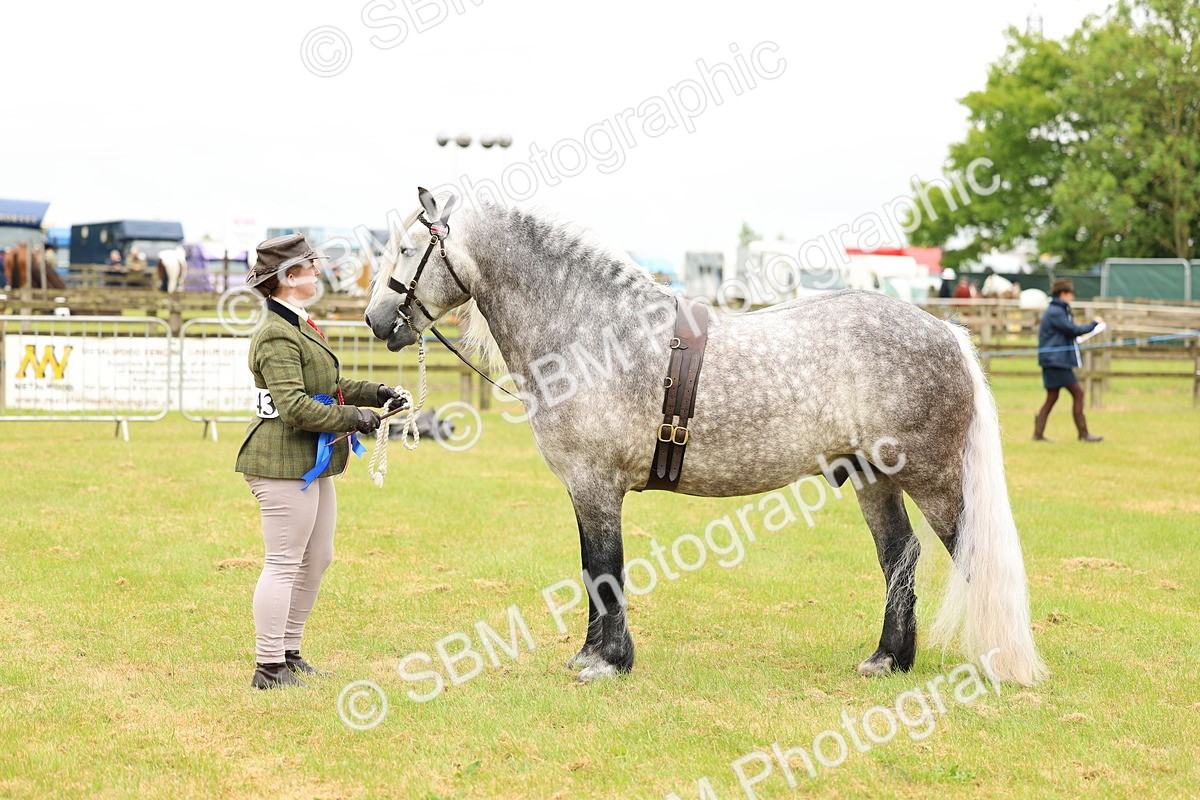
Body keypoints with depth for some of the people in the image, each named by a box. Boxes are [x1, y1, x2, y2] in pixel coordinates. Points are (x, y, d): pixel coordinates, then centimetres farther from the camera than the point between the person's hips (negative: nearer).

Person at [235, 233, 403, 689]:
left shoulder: (298, 326, 17)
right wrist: (352, 418, -19)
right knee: (284, 564, -6)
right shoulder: (277, 336, -18)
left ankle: (288, 653, 27)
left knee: (317, 559, 17)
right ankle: (269, 668, 1)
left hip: (311, 462, 11)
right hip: (285, 462, -11)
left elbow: (329, 388, 25)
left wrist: (373, 394, 12)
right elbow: (294, 406, -25)